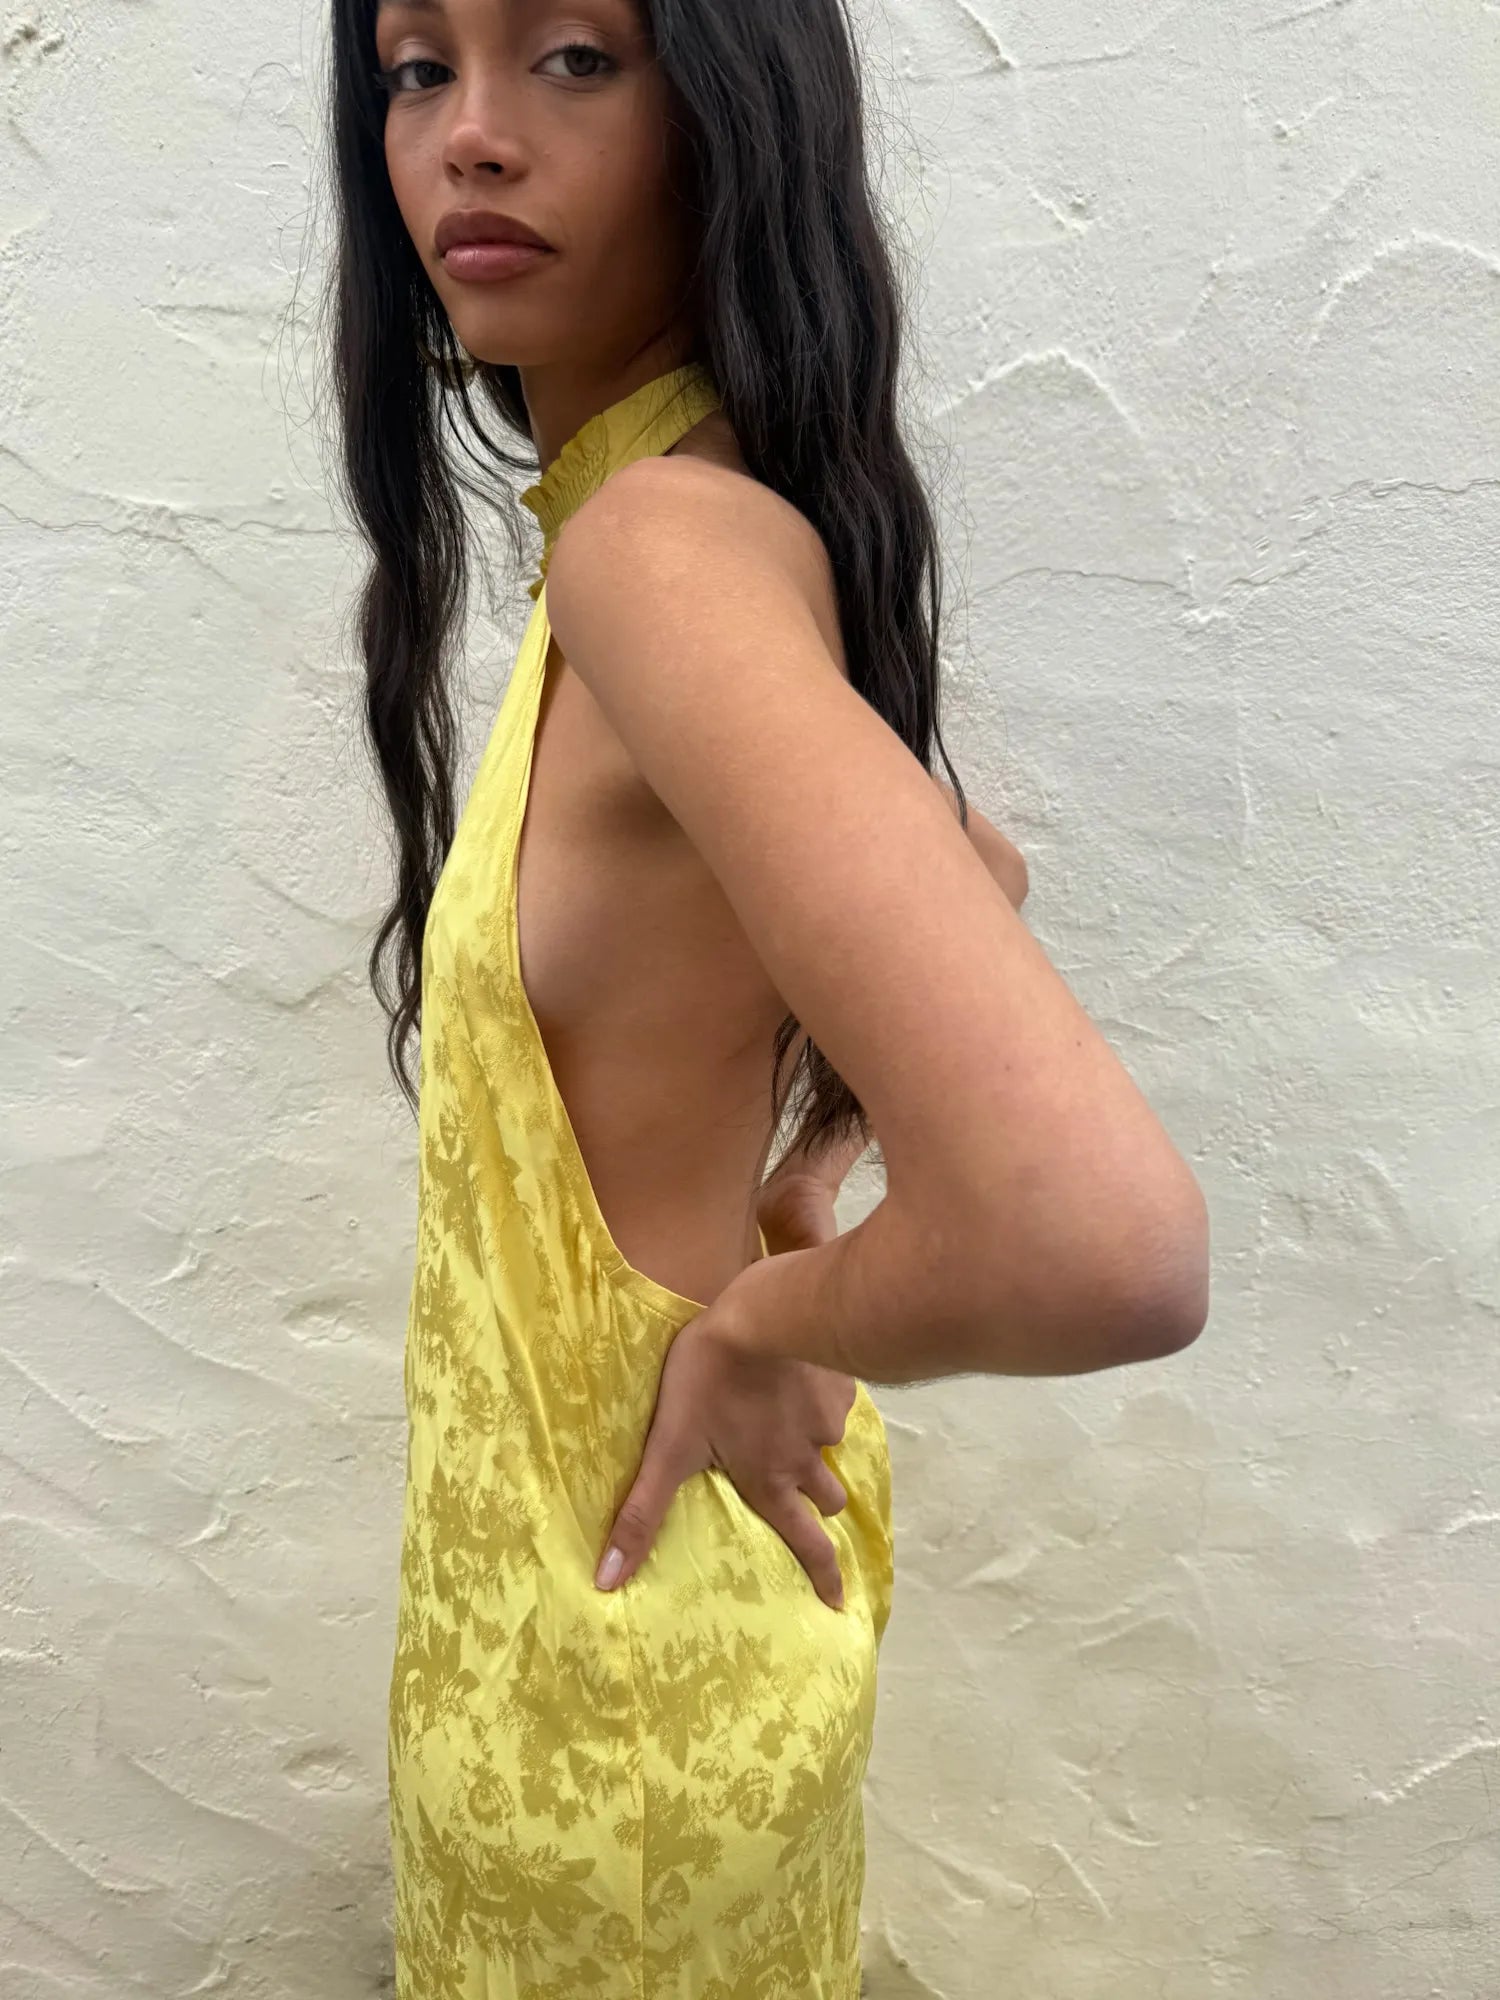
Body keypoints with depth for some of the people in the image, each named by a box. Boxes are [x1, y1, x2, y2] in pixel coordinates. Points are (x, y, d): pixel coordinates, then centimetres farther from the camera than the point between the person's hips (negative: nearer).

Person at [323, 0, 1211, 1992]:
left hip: (614, 1603, -8)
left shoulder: (663, 541, -28)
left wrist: (758, 1324, -21)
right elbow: (979, 879, 17)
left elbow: (1107, 1242, -40)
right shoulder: (728, 518, 1)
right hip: (677, 1537, 8)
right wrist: (794, 1190, 7)